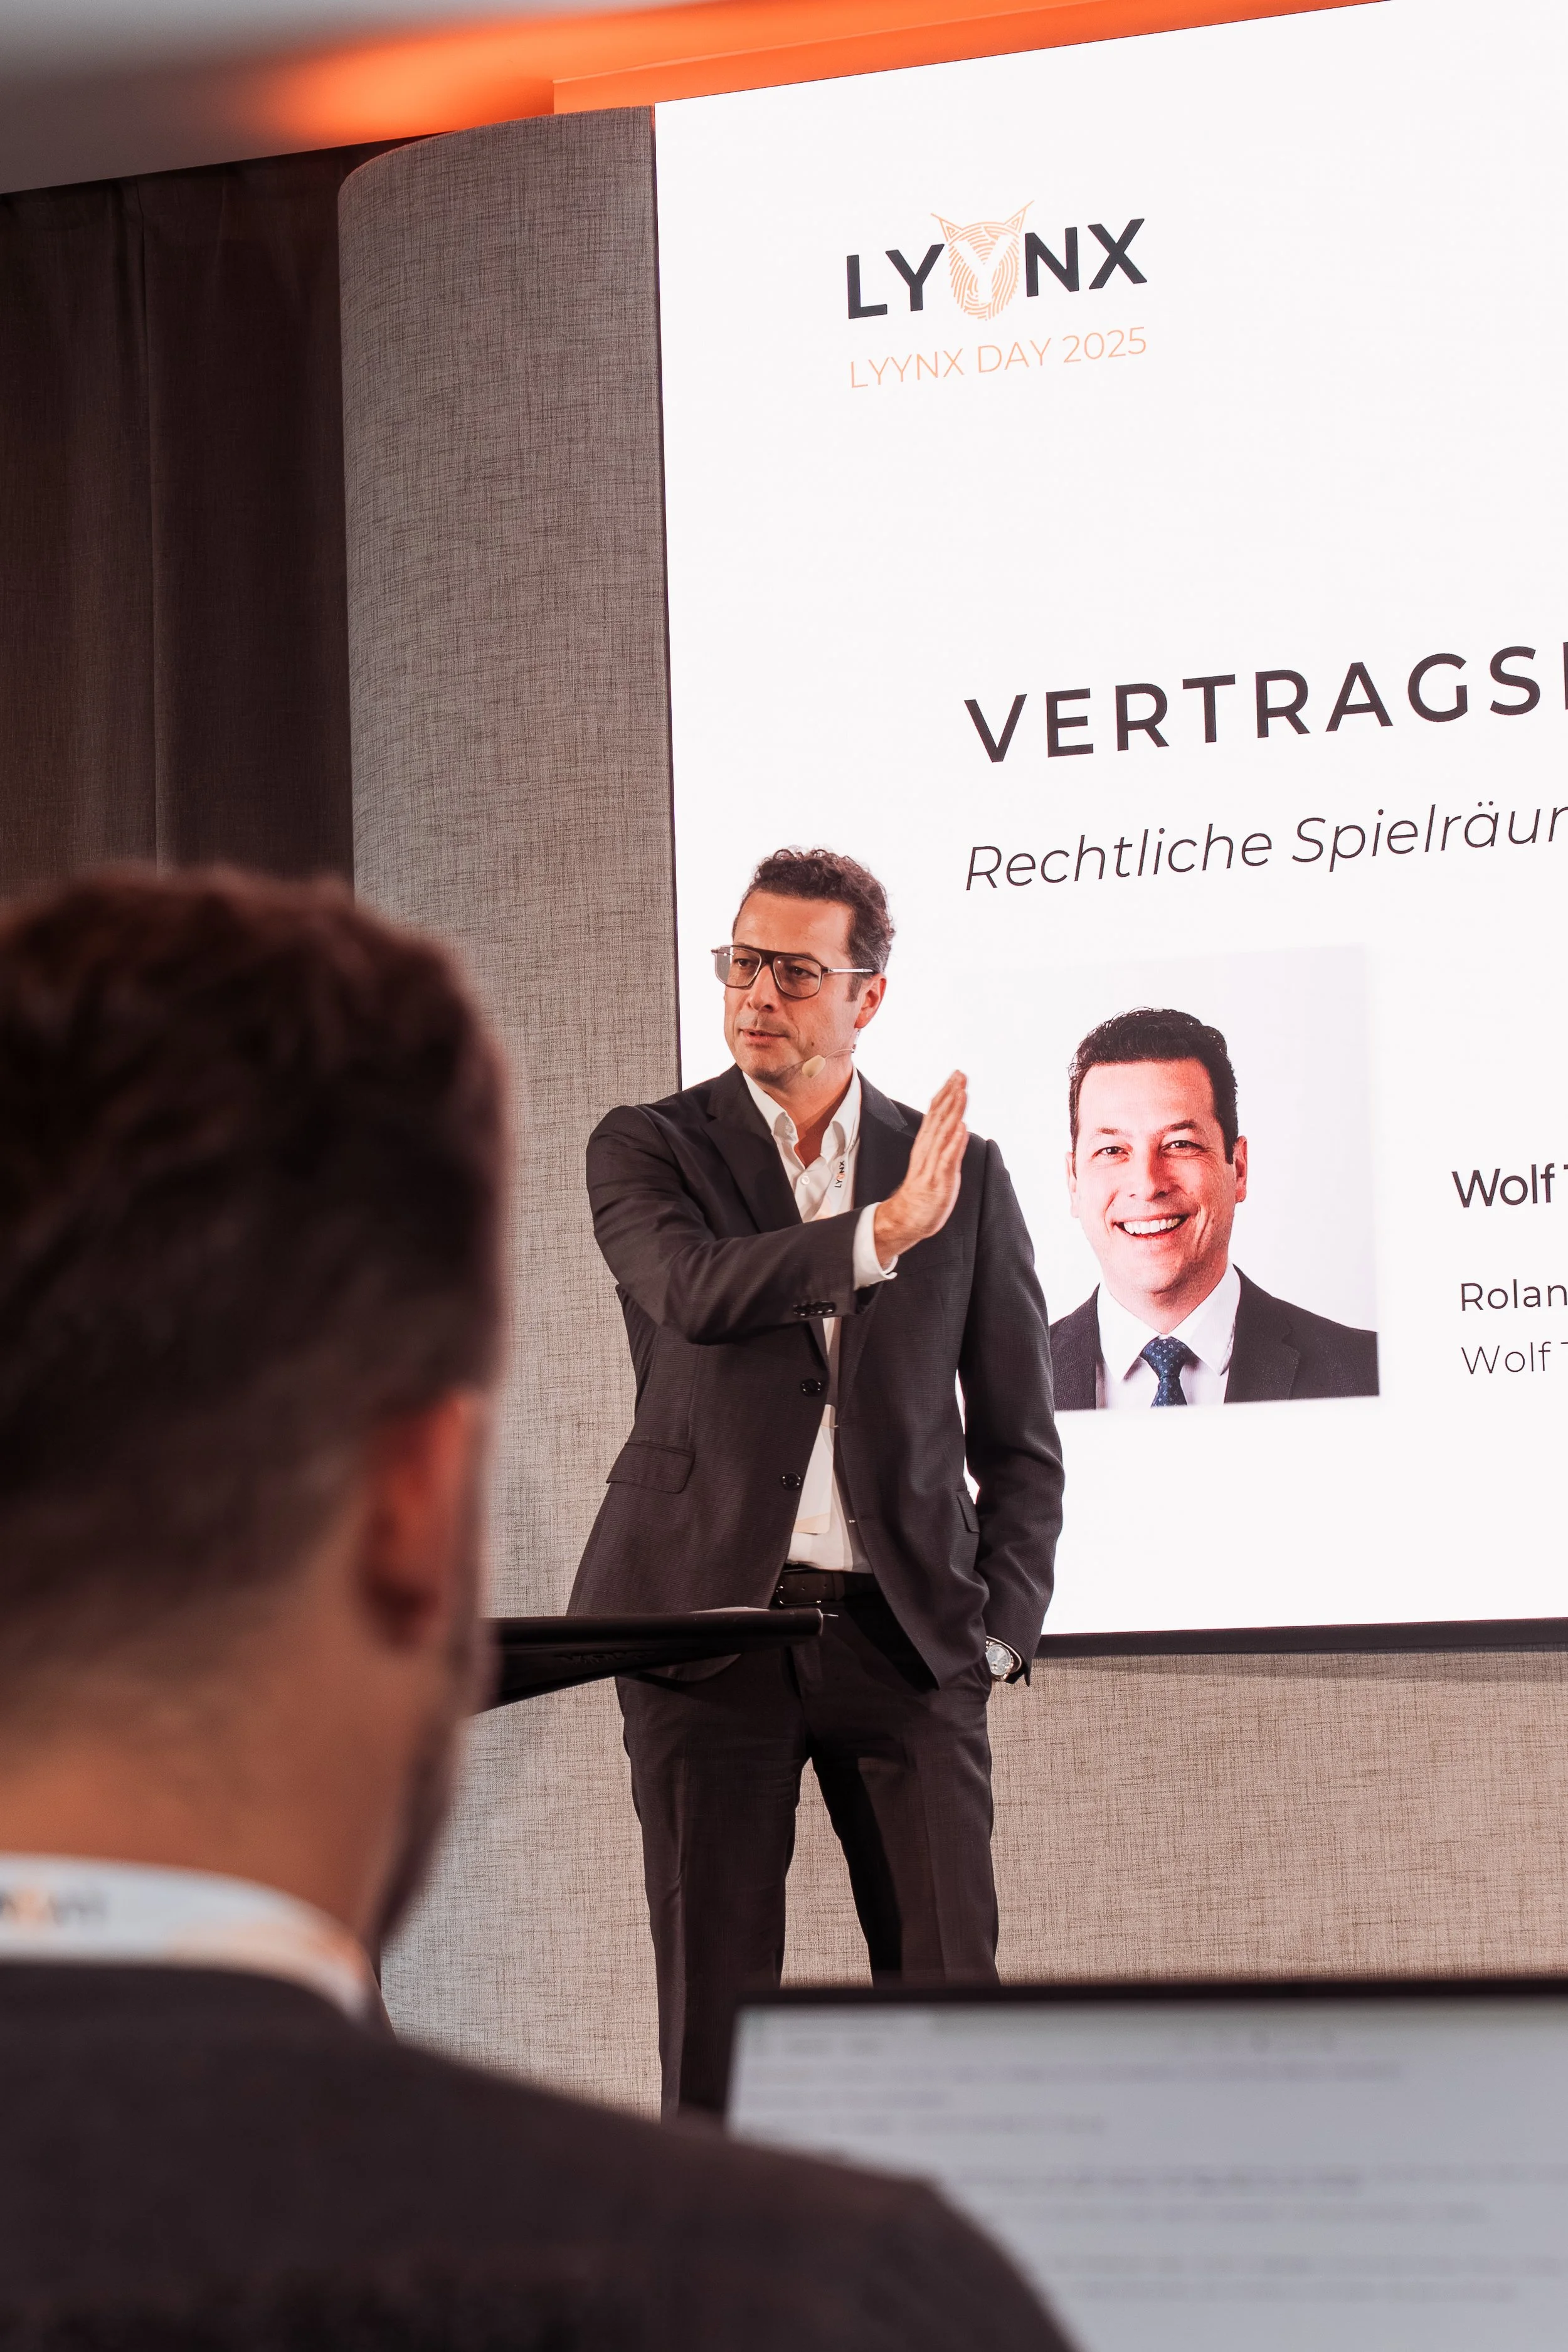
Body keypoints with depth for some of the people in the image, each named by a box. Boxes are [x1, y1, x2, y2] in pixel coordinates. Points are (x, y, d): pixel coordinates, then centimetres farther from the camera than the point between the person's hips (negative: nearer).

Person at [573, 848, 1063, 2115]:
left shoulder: (964, 1175, 10)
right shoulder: (649, 1148, 6)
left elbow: (1020, 1441, 12)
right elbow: (693, 1292, -17)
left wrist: (1000, 1631, 1)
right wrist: (881, 1234, -24)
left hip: (904, 1630, 1)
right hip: (710, 1617, -1)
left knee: (952, 1990, -2)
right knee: (714, 2001, 2)